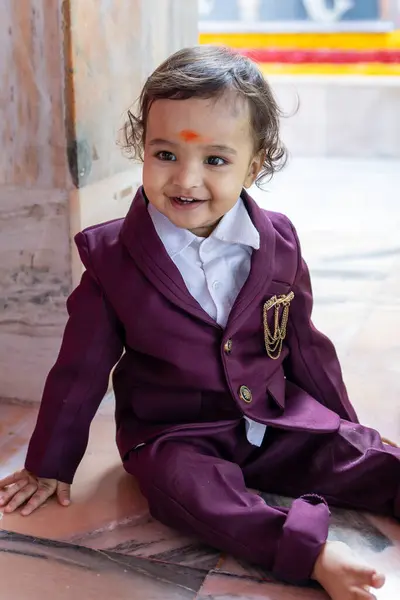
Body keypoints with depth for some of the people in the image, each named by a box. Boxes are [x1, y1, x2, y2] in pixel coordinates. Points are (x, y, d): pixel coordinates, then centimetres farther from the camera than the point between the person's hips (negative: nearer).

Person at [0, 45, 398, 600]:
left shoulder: (278, 244, -3)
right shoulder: (114, 257, -10)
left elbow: (304, 345, 11)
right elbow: (81, 369, -2)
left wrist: (346, 424, 18)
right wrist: (50, 467, 5)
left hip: (279, 418, 3)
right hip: (172, 435, -3)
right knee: (182, 482, -31)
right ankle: (311, 551, -37)